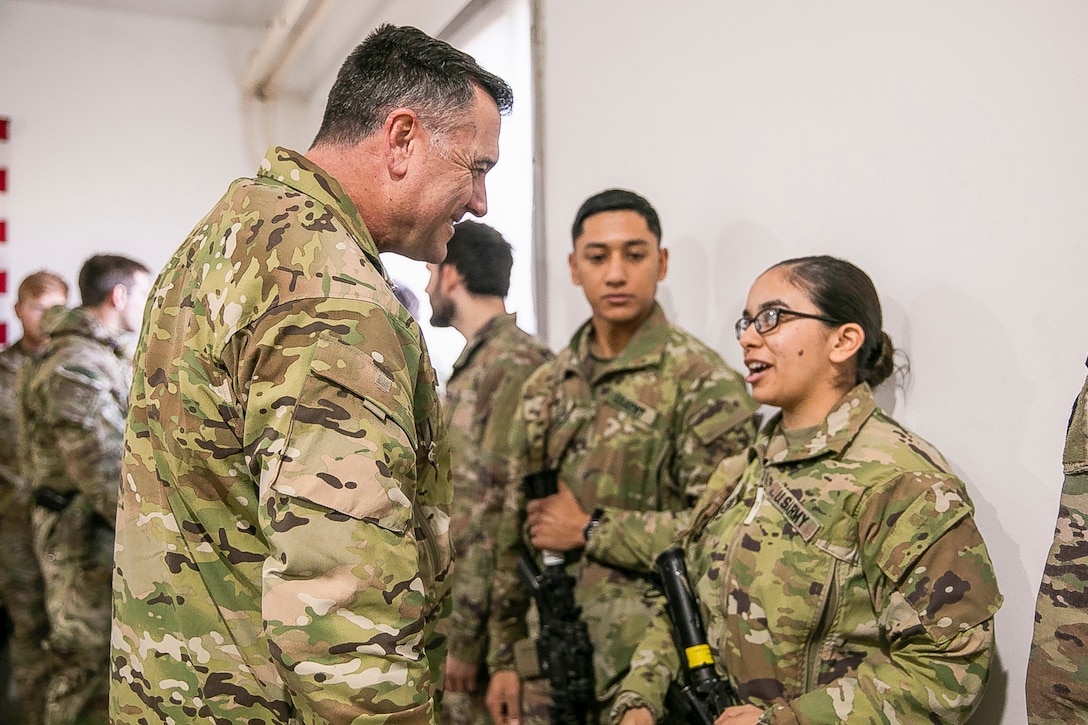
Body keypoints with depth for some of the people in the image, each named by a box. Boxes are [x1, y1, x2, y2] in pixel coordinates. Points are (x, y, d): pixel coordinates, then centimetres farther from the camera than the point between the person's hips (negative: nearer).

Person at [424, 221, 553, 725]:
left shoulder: (517, 365, -18)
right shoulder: (472, 365, 12)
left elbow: (501, 512, -23)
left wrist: (465, 635, -21)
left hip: (481, 611, -8)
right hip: (447, 601, 8)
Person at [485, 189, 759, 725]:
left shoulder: (705, 383, -11)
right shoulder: (545, 389, 7)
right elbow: (515, 534, 11)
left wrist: (590, 530, -14)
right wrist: (504, 656, 11)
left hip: (650, 668, -5)